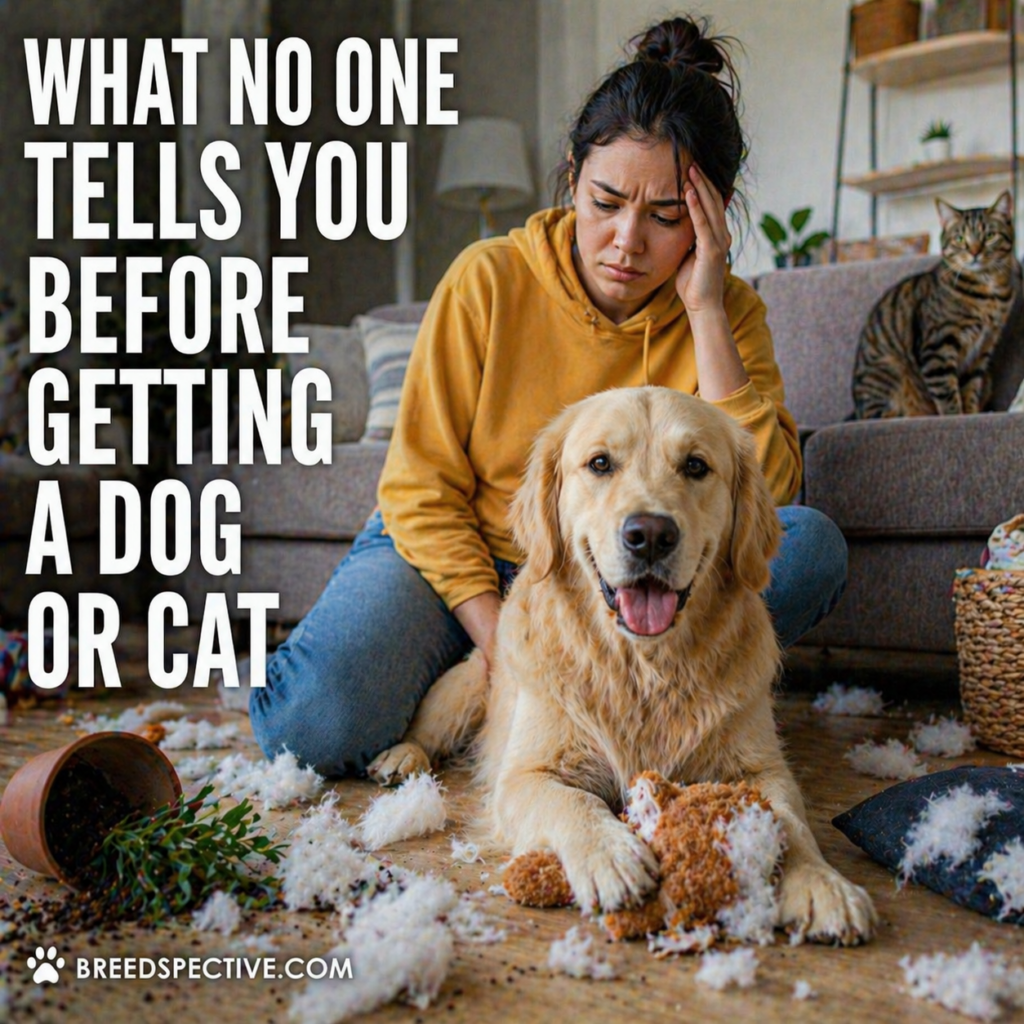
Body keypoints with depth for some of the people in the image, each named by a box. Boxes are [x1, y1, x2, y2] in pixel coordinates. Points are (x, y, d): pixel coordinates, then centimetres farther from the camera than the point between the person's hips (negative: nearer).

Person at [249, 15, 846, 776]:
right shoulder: (489, 280, -10)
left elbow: (765, 498, -19)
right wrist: (496, 634, -21)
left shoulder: (728, 312, -4)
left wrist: (704, 308, -21)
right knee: (316, 721, -29)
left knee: (811, 545, -22)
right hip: (455, 561, -1)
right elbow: (422, 490, -8)